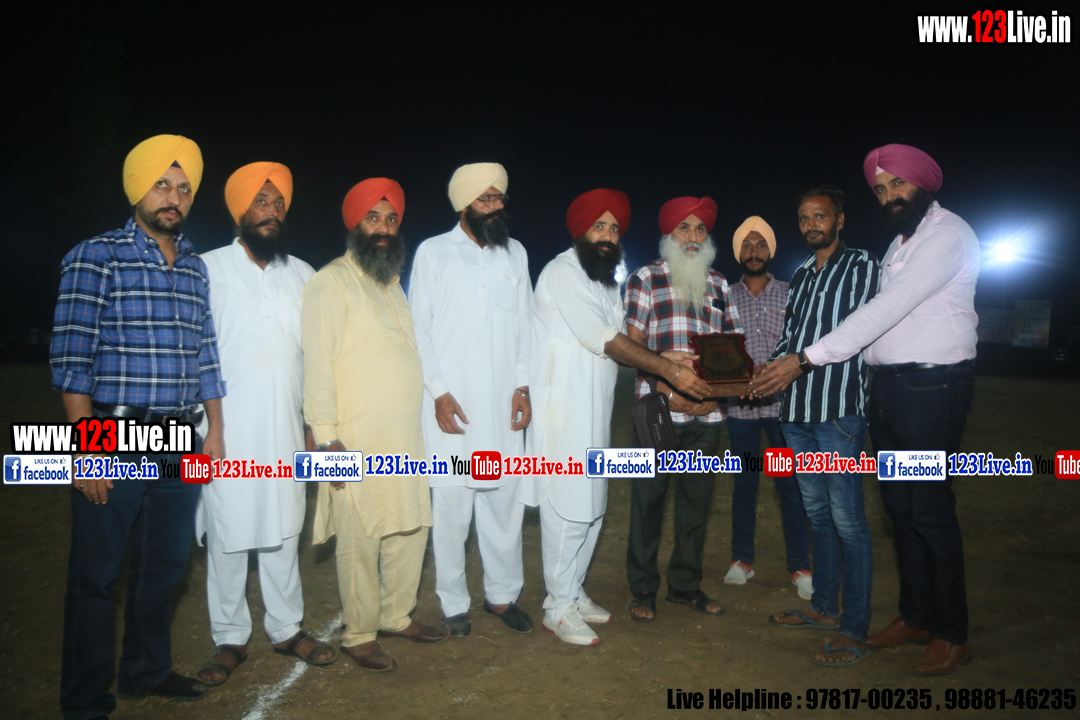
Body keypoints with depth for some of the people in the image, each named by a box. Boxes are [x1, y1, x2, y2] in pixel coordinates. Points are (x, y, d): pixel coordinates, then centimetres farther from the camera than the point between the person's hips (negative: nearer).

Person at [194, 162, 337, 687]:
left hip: (284, 431, 3)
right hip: (225, 431, -3)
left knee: (282, 532, 12)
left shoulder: (302, 275, 10)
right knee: (227, 536, 5)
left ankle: (287, 629, 26)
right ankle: (229, 640, 20)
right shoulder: (209, 269, -1)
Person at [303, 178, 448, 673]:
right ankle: (358, 635, 16)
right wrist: (327, 438, -18)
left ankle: (397, 615, 31)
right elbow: (318, 364, -13)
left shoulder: (392, 283, 18)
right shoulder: (331, 284, -7)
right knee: (361, 542, 0)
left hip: (406, 437, 8)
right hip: (359, 441, -8)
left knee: (411, 527, 14)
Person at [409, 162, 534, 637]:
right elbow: (419, 327, -1)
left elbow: (524, 324, 13)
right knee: (451, 506, 1)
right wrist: (439, 392, -8)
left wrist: (522, 386, 4)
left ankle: (502, 594, 24)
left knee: (505, 500, 7)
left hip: (503, 404, 3)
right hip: (452, 403, -3)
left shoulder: (515, 253, 13)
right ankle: (454, 602, 17)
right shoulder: (433, 252, 2)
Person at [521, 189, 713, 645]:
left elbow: (614, 344, 14)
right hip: (562, 409, -9)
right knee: (567, 509, -5)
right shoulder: (563, 272, -11)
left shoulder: (606, 280, 19)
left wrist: (665, 358, -2)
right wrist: (668, 370, -19)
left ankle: (573, 593, 27)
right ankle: (559, 609, 8)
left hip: (594, 410, 9)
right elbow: (604, 340, -18)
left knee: (591, 507, 13)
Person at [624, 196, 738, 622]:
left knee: (697, 501, 11)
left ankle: (686, 584, 25)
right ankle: (643, 591, 15)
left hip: (707, 412, 4)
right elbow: (634, 344, -4)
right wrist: (667, 391, -13)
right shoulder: (645, 279, 2)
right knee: (648, 499, 2)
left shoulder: (719, 285, 15)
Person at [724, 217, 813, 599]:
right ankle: (742, 559, 22)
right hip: (740, 406, 1)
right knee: (744, 484, 10)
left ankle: (800, 566, 11)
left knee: (791, 484, 1)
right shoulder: (725, 298, 6)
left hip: (781, 402, -1)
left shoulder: (790, 294, 5)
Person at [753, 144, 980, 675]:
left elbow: (887, 309, -21)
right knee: (900, 506, 13)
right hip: (888, 386, 9)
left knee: (930, 512, -2)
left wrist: (807, 359, -22)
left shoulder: (948, 235, -12)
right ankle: (915, 616, 27)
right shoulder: (899, 243, 17)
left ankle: (953, 635, 13)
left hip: (931, 387, -8)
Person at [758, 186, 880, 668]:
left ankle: (855, 630, 4)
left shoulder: (862, 267, -1)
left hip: (839, 411, -7)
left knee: (847, 522, -4)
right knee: (817, 514, 15)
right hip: (797, 411, 7)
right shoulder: (800, 277, 20)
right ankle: (824, 608, 28)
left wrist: (798, 363, -20)